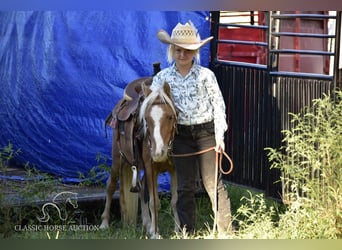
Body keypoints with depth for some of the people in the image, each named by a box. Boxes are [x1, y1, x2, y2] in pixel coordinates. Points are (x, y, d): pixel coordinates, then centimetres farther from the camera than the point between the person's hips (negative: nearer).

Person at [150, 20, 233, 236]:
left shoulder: (206, 75, -3)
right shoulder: (163, 77, 3)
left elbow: (218, 105, -2)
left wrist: (219, 135, -7)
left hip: (206, 132, -2)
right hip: (181, 135, 2)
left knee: (213, 182, -2)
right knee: (185, 186, 6)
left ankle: (226, 232, 4)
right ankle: (187, 233, 13)